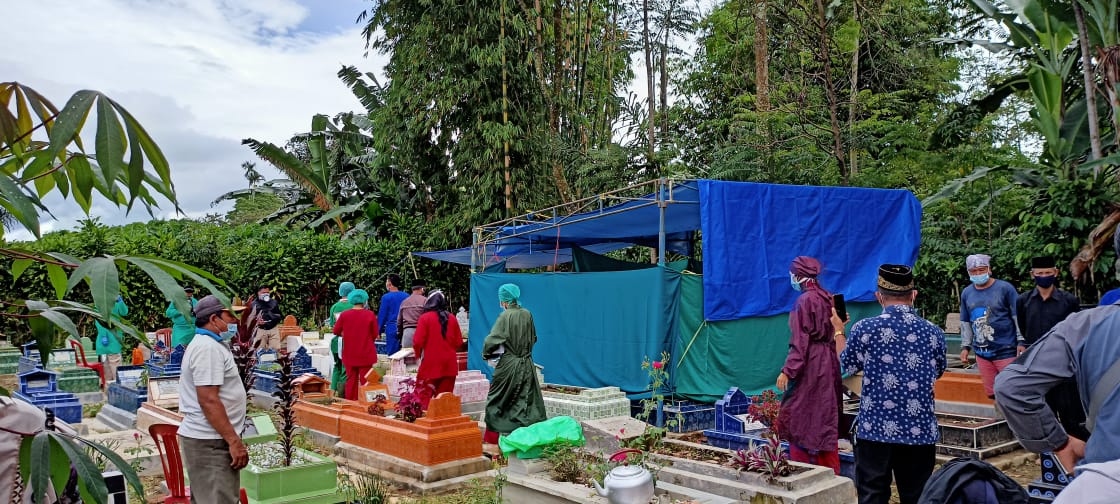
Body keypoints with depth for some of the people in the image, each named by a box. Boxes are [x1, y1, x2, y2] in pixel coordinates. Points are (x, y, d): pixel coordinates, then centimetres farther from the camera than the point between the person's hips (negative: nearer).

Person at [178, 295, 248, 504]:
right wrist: (234, 441, -23)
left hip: (209, 439, 11)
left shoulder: (209, 345, 15)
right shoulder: (208, 348, -17)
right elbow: (208, 401, -23)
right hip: (210, 443, -11)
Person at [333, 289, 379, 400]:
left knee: (351, 379, 12)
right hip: (366, 354, -2)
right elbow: (375, 335, -3)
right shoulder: (370, 315, -9)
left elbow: (336, 331, 3)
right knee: (364, 380, 4)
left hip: (349, 354, 2)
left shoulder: (344, 315, -5)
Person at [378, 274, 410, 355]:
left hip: (392, 329, -4)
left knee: (392, 354, -1)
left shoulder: (386, 297, -6)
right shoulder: (407, 296, 6)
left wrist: (379, 331, 6)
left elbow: (382, 316, -2)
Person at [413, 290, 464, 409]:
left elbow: (418, 342, -11)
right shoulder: (451, 318, 3)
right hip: (449, 364, 4)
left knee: (425, 395, 1)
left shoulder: (425, 318, -8)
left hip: (430, 364, -4)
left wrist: (418, 354, 8)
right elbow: (458, 342, 6)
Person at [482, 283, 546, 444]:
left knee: (498, 400, 8)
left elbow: (491, 340, -17)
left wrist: (486, 354, 0)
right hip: (527, 363, 5)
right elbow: (533, 338, 14)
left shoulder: (505, 316, -14)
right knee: (527, 400, 10)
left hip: (508, 364, -5)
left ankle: (494, 435, 14)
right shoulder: (527, 314, 2)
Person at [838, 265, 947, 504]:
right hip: (920, 430, 2)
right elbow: (937, 373, 15)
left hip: (875, 429, -2)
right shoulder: (933, 332, -1)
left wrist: (838, 331, 23)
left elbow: (847, 366, 9)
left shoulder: (864, 328, -8)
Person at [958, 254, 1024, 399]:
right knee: (991, 393, 11)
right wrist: (965, 347, 14)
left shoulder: (1005, 288, -6)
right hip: (982, 353, 5)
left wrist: (1021, 342, -10)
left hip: (1006, 350, -5)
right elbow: (965, 323, 17)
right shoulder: (966, 293, 9)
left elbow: (1018, 317, -5)